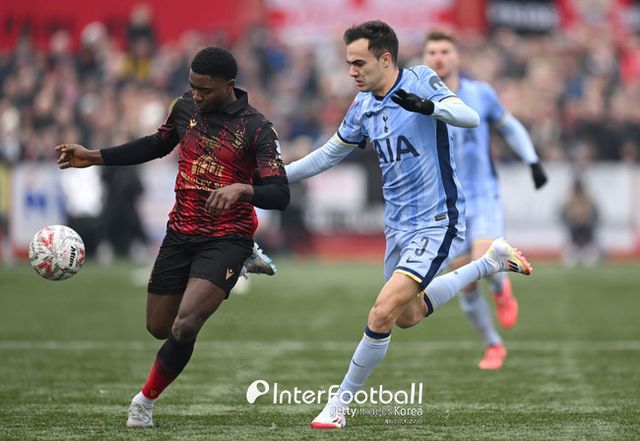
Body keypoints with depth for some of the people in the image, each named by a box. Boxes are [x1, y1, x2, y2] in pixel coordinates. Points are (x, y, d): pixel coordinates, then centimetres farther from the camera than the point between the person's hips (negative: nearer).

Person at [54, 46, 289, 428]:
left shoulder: (256, 128, -14)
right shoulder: (186, 108, 3)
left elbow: (280, 195, -18)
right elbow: (157, 145, 23)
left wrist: (242, 189, -38)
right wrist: (95, 157, 17)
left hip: (226, 240, -6)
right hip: (180, 235, 6)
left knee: (184, 327, -23)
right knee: (159, 327, 11)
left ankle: (146, 401, -1)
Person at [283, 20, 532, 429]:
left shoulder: (421, 80, -14)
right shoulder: (363, 106, 5)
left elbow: (470, 117, -27)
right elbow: (329, 154, 18)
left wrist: (427, 106, -45)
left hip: (436, 223, -8)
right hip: (399, 225, 8)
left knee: (383, 314, -18)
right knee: (407, 315, 22)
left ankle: (340, 405, -4)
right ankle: (491, 261, 35)